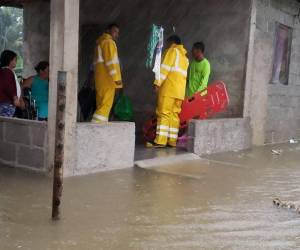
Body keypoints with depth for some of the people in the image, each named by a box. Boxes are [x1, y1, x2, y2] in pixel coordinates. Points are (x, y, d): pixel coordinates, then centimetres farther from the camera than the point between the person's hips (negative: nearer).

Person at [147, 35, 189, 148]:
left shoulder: (172, 50, 3)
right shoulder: (185, 57, 26)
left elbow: (165, 67, -9)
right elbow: (182, 74, 20)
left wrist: (158, 83, -12)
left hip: (169, 87, -8)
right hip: (180, 90, 8)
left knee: (163, 113, -10)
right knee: (174, 114, 6)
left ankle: (160, 141, -15)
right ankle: (172, 140, 3)